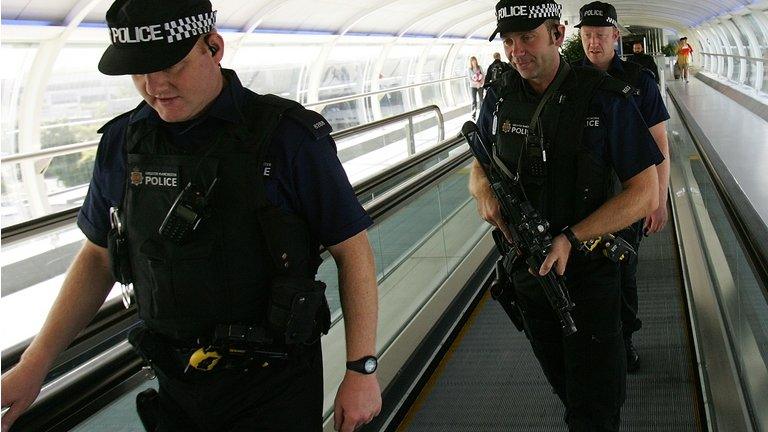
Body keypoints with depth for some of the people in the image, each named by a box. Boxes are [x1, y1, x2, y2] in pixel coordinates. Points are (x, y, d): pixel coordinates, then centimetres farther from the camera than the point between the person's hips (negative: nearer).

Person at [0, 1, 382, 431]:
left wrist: (362, 369, -11)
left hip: (275, 387, -4)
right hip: (177, 383, 5)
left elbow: (352, 249, -9)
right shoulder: (123, 142, 0)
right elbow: (98, 256, 9)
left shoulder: (288, 136, -15)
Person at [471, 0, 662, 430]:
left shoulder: (606, 98, -16)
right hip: (527, 267, 4)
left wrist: (570, 238, -25)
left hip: (589, 269, -4)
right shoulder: (500, 98, -2)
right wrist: (484, 190, -14)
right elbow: (479, 166, 12)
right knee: (563, 385, 23)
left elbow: (646, 193, -15)